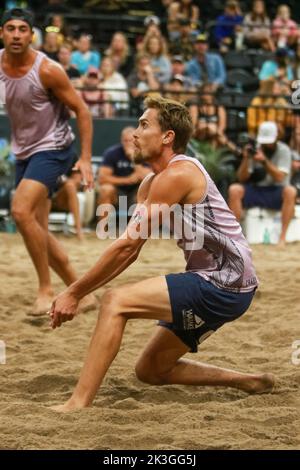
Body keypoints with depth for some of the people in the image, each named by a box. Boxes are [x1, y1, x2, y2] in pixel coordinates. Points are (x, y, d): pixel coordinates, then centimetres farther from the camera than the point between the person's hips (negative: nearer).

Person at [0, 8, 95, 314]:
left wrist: (85, 159, -15)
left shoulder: (47, 70, -18)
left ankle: (46, 290, -15)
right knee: (37, 230, 9)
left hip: (52, 149, -7)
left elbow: (81, 111, -11)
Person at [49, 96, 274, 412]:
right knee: (150, 370, 16)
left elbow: (126, 245, -19)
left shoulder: (176, 175, -17)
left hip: (224, 285, -10)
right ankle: (250, 383, 24)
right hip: (212, 282, 10)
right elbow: (130, 252, 13)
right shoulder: (151, 184, 14)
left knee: (116, 301, -19)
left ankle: (79, 404, -22)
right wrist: (78, 292, 3)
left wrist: (74, 293, -14)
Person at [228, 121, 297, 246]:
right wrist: (246, 159, -15)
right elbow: (242, 178, 1)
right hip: (256, 190, 3)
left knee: (290, 191, -35)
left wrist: (264, 161, -29)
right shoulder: (255, 150, 3)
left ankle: (282, 237, -34)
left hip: (276, 192, -3)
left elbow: (279, 177, -18)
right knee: (234, 189, -24)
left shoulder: (283, 150, -5)